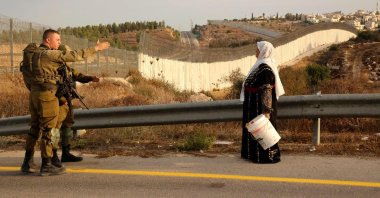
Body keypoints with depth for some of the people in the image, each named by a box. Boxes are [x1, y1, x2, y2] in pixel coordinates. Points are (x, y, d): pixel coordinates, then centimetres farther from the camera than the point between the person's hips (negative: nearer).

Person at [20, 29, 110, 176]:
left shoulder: (36, 53, 14)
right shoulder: (49, 54, -14)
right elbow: (73, 56, -17)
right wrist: (96, 48, -12)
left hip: (34, 93, 9)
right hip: (46, 94, -9)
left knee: (35, 128, 16)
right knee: (48, 130, -2)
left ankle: (27, 163, 22)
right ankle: (46, 166, 4)